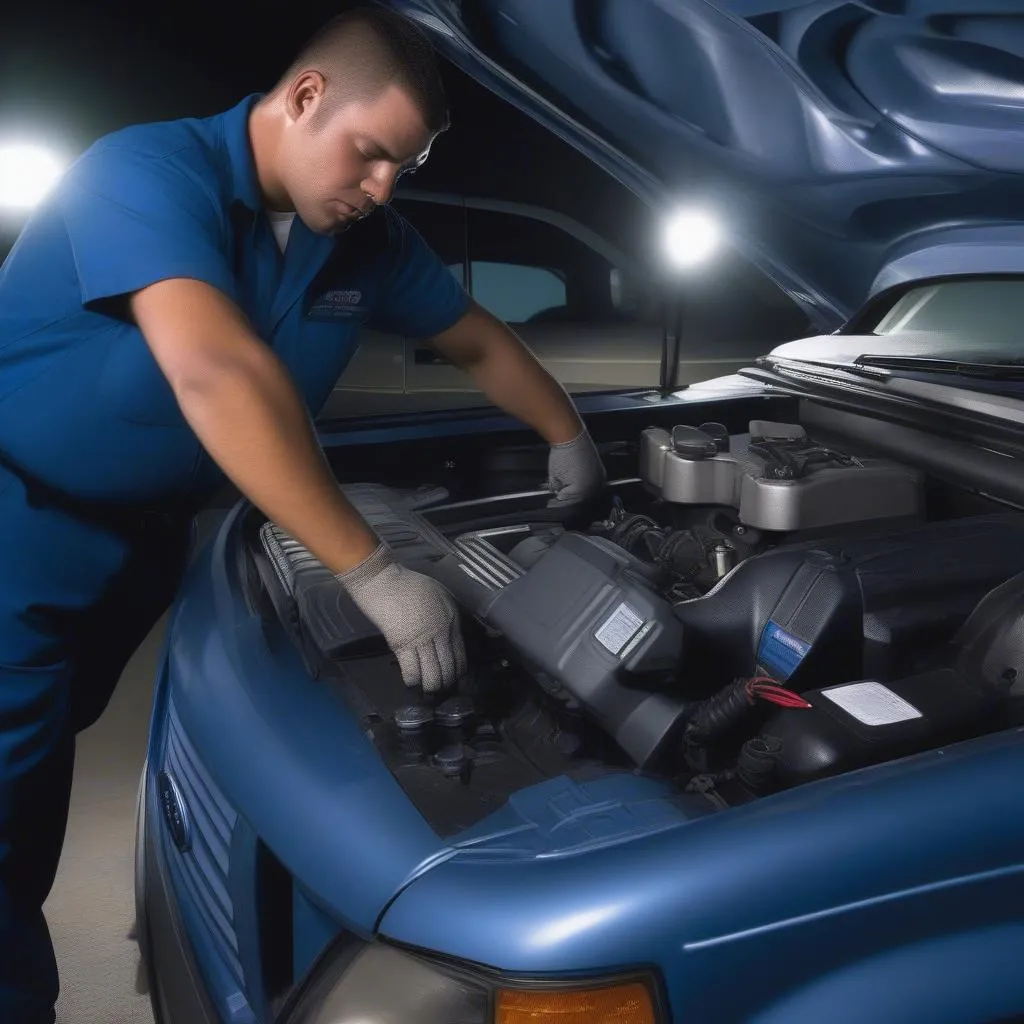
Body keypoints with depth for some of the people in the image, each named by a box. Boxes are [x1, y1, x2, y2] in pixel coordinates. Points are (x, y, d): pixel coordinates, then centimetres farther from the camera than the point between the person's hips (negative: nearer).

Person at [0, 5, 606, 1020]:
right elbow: (218, 374, -40)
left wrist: (568, 436, 4)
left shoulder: (366, 239, -2)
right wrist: (373, 574, -42)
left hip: (137, 529, 7)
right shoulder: (153, 170, -25)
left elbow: (479, 340, 14)